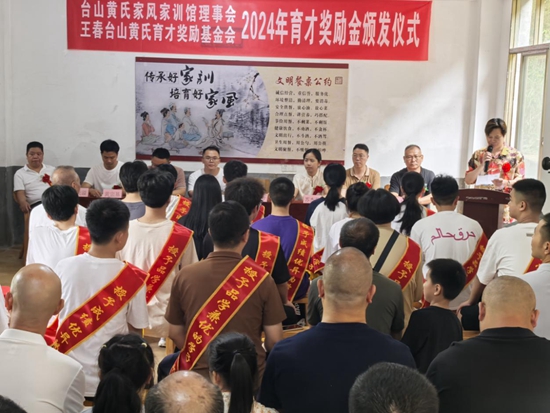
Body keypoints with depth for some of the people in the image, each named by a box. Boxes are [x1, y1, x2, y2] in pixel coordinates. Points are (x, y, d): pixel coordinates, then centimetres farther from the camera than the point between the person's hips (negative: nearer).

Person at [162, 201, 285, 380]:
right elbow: (274, 340, -7)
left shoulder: (185, 276, -8)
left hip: (197, 373, 1)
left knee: (166, 365, 33)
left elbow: (175, 333, 2)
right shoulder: (261, 279, -12)